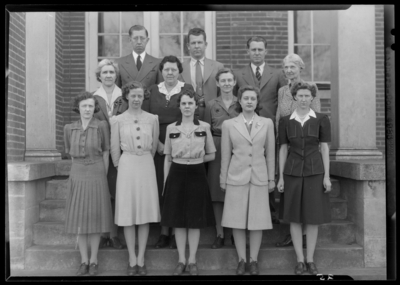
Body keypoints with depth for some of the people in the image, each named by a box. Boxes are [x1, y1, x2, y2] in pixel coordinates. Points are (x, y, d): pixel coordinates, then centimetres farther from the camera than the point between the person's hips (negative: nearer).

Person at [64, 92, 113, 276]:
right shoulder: (69, 128, 2)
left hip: (97, 177, -2)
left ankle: (94, 260, 16)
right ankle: (84, 261, 17)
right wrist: (79, 172, 12)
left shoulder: (102, 126, -6)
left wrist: (103, 178, 4)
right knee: (79, 219, 6)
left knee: (95, 219, 3)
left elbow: (105, 153, 1)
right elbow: (71, 153, 13)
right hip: (77, 177, 3)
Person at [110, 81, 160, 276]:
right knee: (128, 212, 3)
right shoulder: (118, 120, -1)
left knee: (145, 211, 5)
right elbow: (115, 149, 4)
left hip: (146, 166, 1)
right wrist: (119, 167, 8)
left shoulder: (152, 119, 3)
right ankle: (132, 260, 16)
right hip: (127, 166, -1)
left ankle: (141, 259, 17)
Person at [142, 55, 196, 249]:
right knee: (161, 188, 4)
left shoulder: (187, 89, 2)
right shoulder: (152, 90, 9)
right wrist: (157, 143, -8)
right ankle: (164, 231, 16)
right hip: (157, 146, 2)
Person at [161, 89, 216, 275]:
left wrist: (195, 160, -2)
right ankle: (181, 260, 19)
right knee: (178, 219, 6)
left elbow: (211, 155, 7)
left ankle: (192, 260, 18)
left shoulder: (204, 127, 1)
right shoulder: (171, 128, 3)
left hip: (197, 175, -1)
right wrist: (165, 182, 4)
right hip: (177, 175, 1)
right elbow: (167, 158, 7)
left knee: (196, 219, 5)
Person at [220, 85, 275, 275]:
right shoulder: (228, 124, 2)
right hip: (236, 177, 0)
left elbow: (270, 153, 6)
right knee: (237, 221, 4)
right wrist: (223, 179, 6)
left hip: (259, 178, 1)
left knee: (258, 221, 5)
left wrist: (271, 178, 6)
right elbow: (225, 155, 5)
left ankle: (254, 260, 20)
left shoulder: (267, 123, 4)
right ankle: (241, 260, 19)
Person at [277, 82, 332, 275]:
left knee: (313, 216, 5)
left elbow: (325, 148, 1)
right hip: (292, 172, 1)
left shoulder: (321, 119, 1)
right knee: (295, 217, 4)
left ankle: (310, 259, 18)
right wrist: (280, 177, 2)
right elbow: (283, 149, 5)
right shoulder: (285, 121, 3)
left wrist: (327, 176, -4)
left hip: (314, 171, 0)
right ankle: (300, 259, 16)